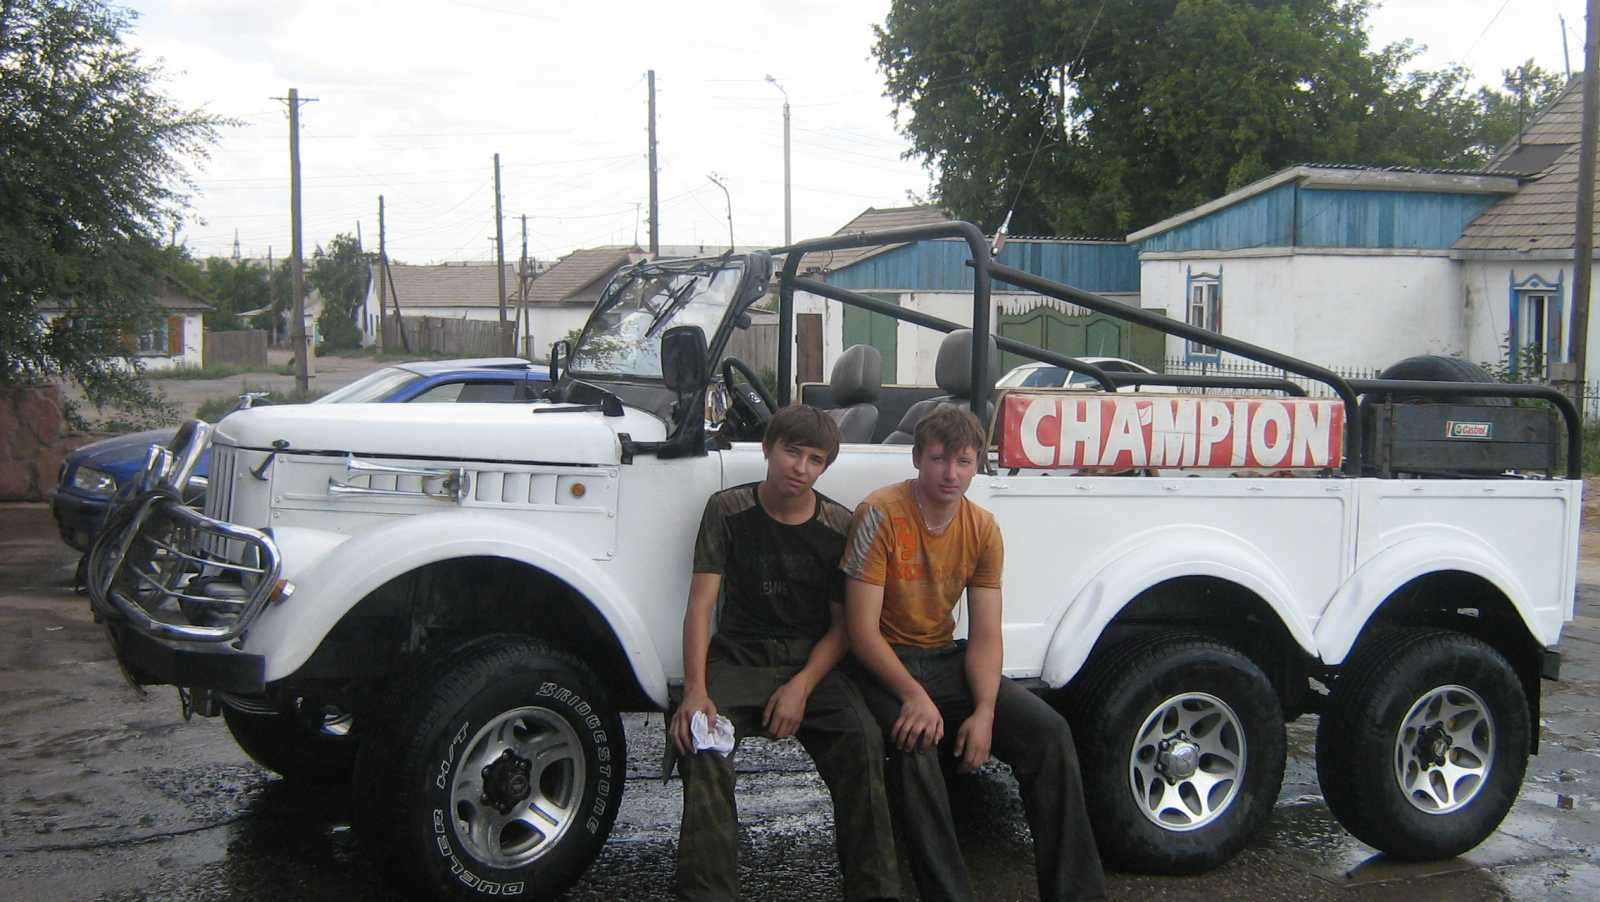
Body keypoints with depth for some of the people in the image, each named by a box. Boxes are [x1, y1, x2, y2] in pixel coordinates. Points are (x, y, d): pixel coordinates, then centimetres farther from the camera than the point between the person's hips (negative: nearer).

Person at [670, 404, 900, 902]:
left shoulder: (840, 526, 1)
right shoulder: (729, 510, -1)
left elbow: (841, 624, 2)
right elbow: (701, 604, -6)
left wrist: (802, 687, -16)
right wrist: (695, 690, -21)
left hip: (812, 660, 1)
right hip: (739, 656, 0)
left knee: (861, 738, -27)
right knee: (701, 740, -30)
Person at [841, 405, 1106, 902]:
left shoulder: (983, 529, 0)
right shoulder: (881, 514, -17)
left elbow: (985, 635, -2)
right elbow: (862, 630, -19)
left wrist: (984, 711, -18)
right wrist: (913, 695, -31)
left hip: (946, 660, 5)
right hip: (883, 665, -5)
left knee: (1049, 732, -12)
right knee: (915, 743, -35)